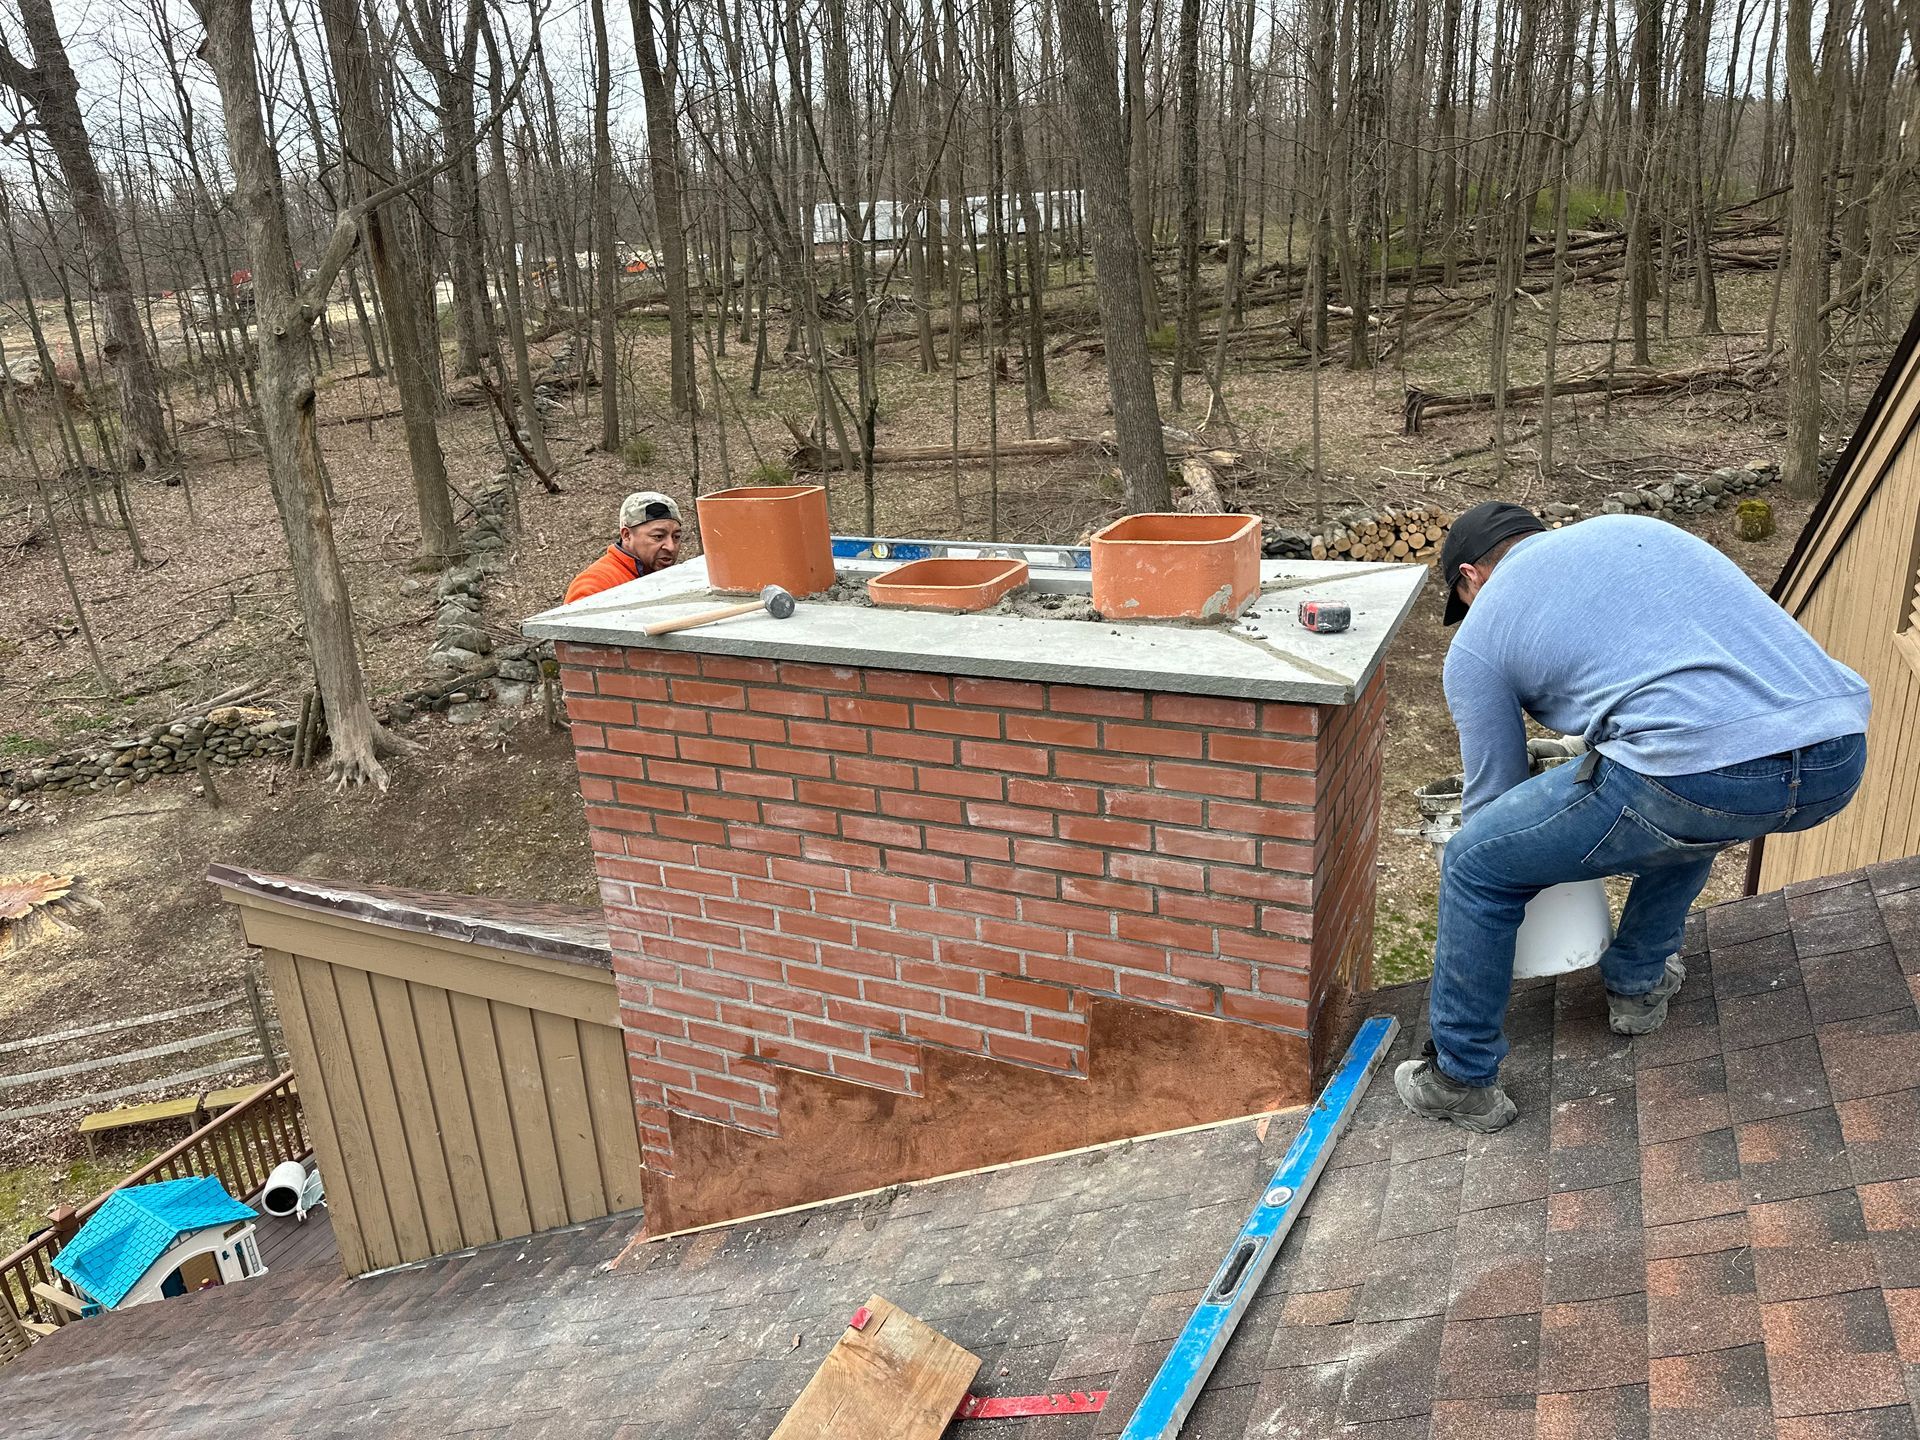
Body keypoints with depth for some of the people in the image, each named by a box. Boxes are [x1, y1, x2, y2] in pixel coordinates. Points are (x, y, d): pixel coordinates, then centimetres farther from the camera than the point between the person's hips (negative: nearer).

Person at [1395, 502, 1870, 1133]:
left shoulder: (1476, 641, 15)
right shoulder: (1636, 527, 31)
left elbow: (1492, 793, 21)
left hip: (1697, 771, -6)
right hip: (1840, 758, 7)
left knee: (1473, 864, 12)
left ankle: (1462, 1081, 23)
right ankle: (1639, 982, 46)